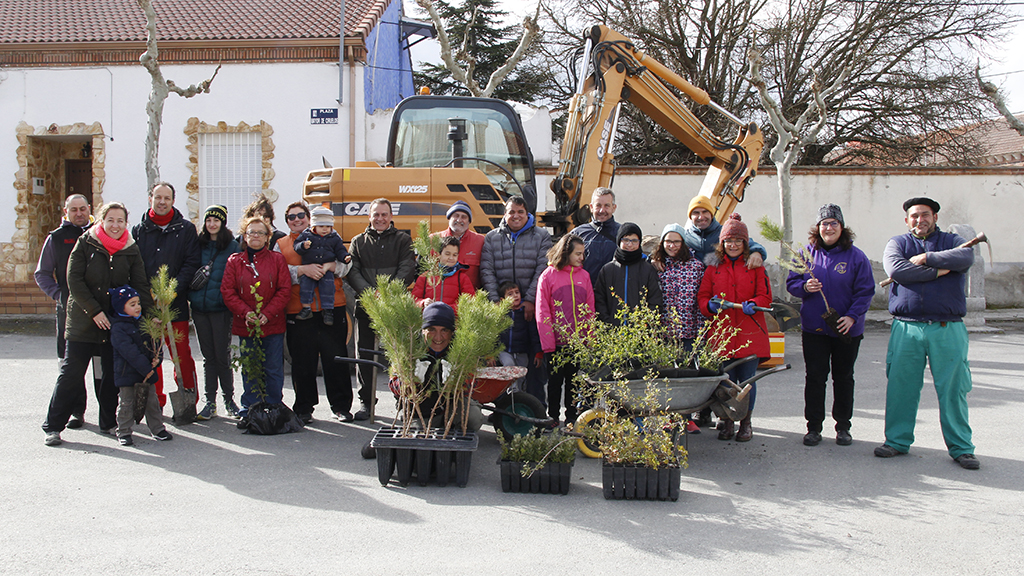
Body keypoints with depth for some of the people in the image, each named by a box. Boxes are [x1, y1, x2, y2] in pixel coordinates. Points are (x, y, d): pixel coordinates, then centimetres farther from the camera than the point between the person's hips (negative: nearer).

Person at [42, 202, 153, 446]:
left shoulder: (131, 250, 5)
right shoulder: (85, 243, -3)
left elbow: (140, 285, 3)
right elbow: (74, 280, -8)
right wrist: (94, 311, -14)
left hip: (117, 323, 3)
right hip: (83, 321, -3)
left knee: (112, 374, 8)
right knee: (71, 372, -2)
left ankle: (109, 422, 21)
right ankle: (53, 425, 6)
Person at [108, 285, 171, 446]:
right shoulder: (118, 328, -13)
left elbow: (153, 343, 16)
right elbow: (130, 352, -20)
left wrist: (156, 358, -5)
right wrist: (146, 369, -21)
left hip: (147, 371, 6)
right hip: (127, 372, -6)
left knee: (152, 401, 11)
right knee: (126, 403, 2)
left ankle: (157, 429, 21)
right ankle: (124, 433, 13)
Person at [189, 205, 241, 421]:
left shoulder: (232, 246, -1)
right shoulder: (199, 245, 10)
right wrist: (191, 295, 3)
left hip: (221, 307, -4)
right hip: (199, 307, 4)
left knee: (222, 356, 0)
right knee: (208, 356, 8)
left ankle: (229, 399, 13)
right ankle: (210, 402, 13)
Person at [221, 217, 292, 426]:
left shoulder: (277, 259, 5)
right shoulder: (234, 261, 7)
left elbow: (285, 290, -1)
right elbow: (227, 291, 2)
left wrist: (268, 314, -12)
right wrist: (246, 313, -12)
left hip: (273, 325, -1)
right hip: (245, 326, 1)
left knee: (273, 369, 2)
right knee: (249, 370, 5)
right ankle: (248, 411, 13)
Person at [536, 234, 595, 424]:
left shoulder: (584, 276, 6)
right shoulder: (548, 275, -4)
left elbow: (590, 309, 8)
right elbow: (542, 312, -6)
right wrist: (548, 343, -11)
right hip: (556, 341, -3)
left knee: (574, 380, 11)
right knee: (555, 380, 7)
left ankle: (571, 416, 20)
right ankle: (552, 418, 18)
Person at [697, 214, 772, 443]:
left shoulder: (755, 266, 8)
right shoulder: (713, 267, 11)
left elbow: (765, 296, 3)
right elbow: (702, 296, 9)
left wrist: (753, 304, -17)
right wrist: (710, 305, -13)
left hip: (749, 333, -1)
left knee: (747, 379, 2)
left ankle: (746, 422, 17)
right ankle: (727, 421, 18)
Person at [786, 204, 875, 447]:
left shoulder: (856, 256, -3)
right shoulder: (807, 253, 3)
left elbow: (865, 291, -4)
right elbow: (791, 283, 5)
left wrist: (852, 316, -17)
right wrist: (805, 287, -17)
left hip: (847, 329, -1)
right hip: (813, 328, 1)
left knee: (843, 377, 10)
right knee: (815, 377, 2)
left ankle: (843, 427, 21)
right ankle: (814, 426, 10)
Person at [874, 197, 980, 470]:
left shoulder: (952, 241, 11)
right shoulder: (897, 243, 11)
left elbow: (966, 257, -13)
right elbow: (896, 270, -11)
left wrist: (925, 258, -11)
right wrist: (937, 271, -9)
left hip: (947, 329, 0)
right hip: (906, 328, 0)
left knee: (953, 389, 2)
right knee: (900, 387, 3)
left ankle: (961, 448, 12)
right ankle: (897, 441, 17)